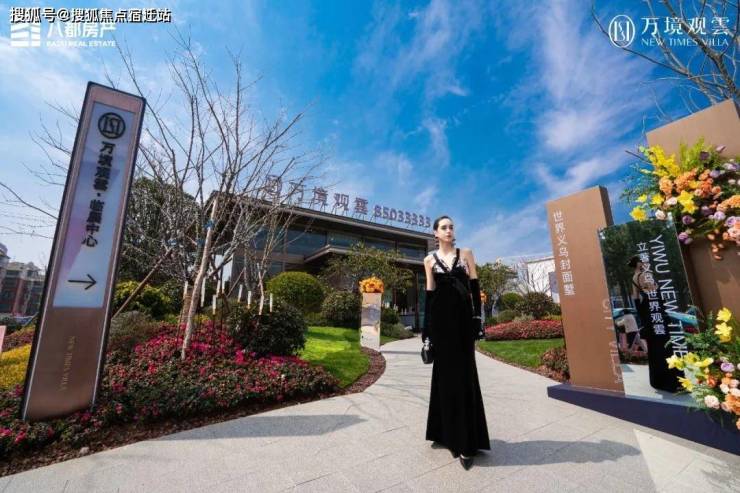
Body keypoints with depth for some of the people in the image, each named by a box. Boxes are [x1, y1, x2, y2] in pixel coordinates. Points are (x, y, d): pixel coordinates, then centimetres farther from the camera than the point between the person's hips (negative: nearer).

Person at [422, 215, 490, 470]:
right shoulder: (430, 259, 7)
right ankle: (449, 433, 21)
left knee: (464, 373, 1)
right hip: (441, 318, 0)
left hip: (463, 316, 0)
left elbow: (474, 287, 5)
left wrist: (478, 317, -4)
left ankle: (466, 442, 12)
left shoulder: (466, 253, 8)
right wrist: (426, 327, 1)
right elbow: (430, 294, 6)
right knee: (445, 372, 6)